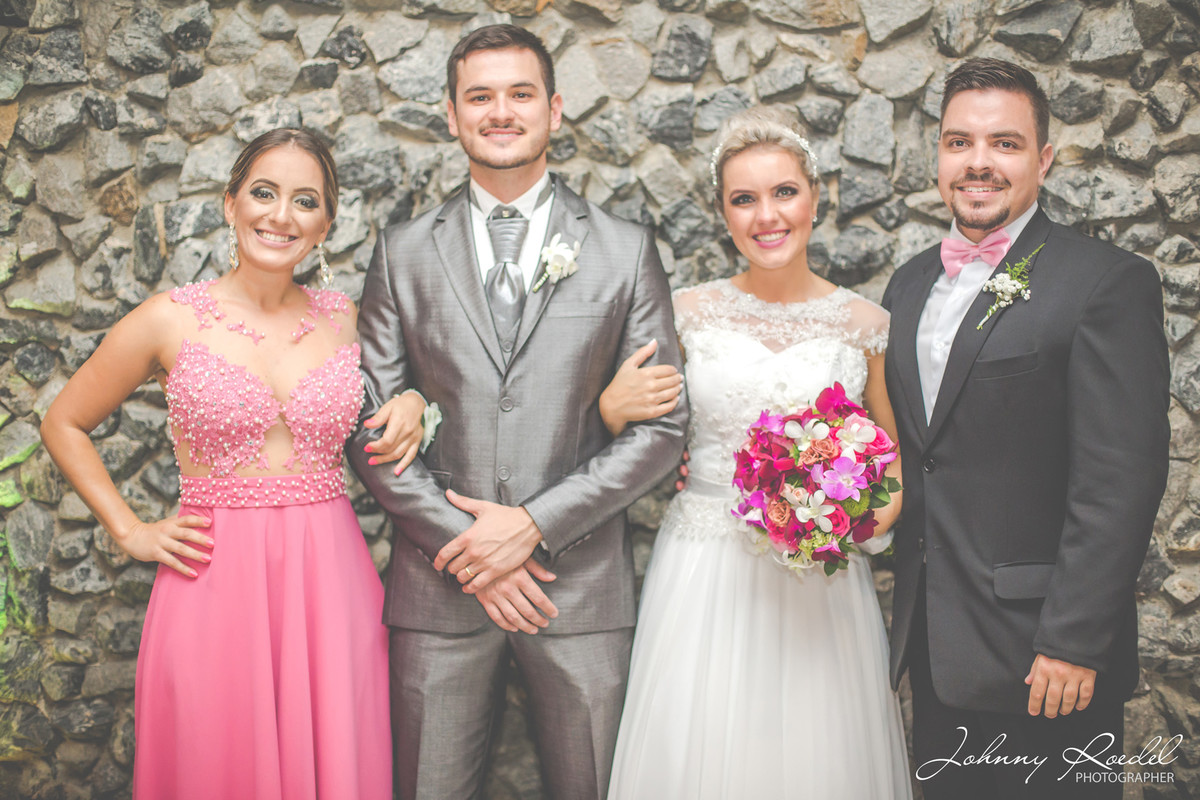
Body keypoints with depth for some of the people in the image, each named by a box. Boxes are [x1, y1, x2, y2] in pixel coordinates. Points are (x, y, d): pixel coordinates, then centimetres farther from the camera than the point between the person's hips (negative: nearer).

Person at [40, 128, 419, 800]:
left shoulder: (344, 317, 5)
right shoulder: (171, 320, -2)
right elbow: (64, 424, 9)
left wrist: (412, 405, 0)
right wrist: (131, 532, 2)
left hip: (330, 581, 2)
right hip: (216, 582, -2)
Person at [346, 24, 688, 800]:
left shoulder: (626, 250, 2)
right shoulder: (404, 252, 5)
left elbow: (661, 425, -2)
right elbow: (370, 423, 2)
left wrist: (535, 524, -11)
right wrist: (463, 540, -8)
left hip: (581, 585, 0)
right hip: (441, 586, 1)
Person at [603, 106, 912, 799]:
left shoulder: (867, 325, 1)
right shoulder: (688, 314, 0)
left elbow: (898, 460, 11)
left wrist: (870, 517, -8)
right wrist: (616, 405, -12)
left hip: (824, 580, 1)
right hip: (705, 580, 0)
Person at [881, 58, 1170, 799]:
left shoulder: (1107, 281, -10)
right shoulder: (911, 284, 11)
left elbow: (1120, 480, -16)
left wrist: (1073, 643, -19)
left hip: (1039, 657, -6)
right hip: (934, 648, 6)